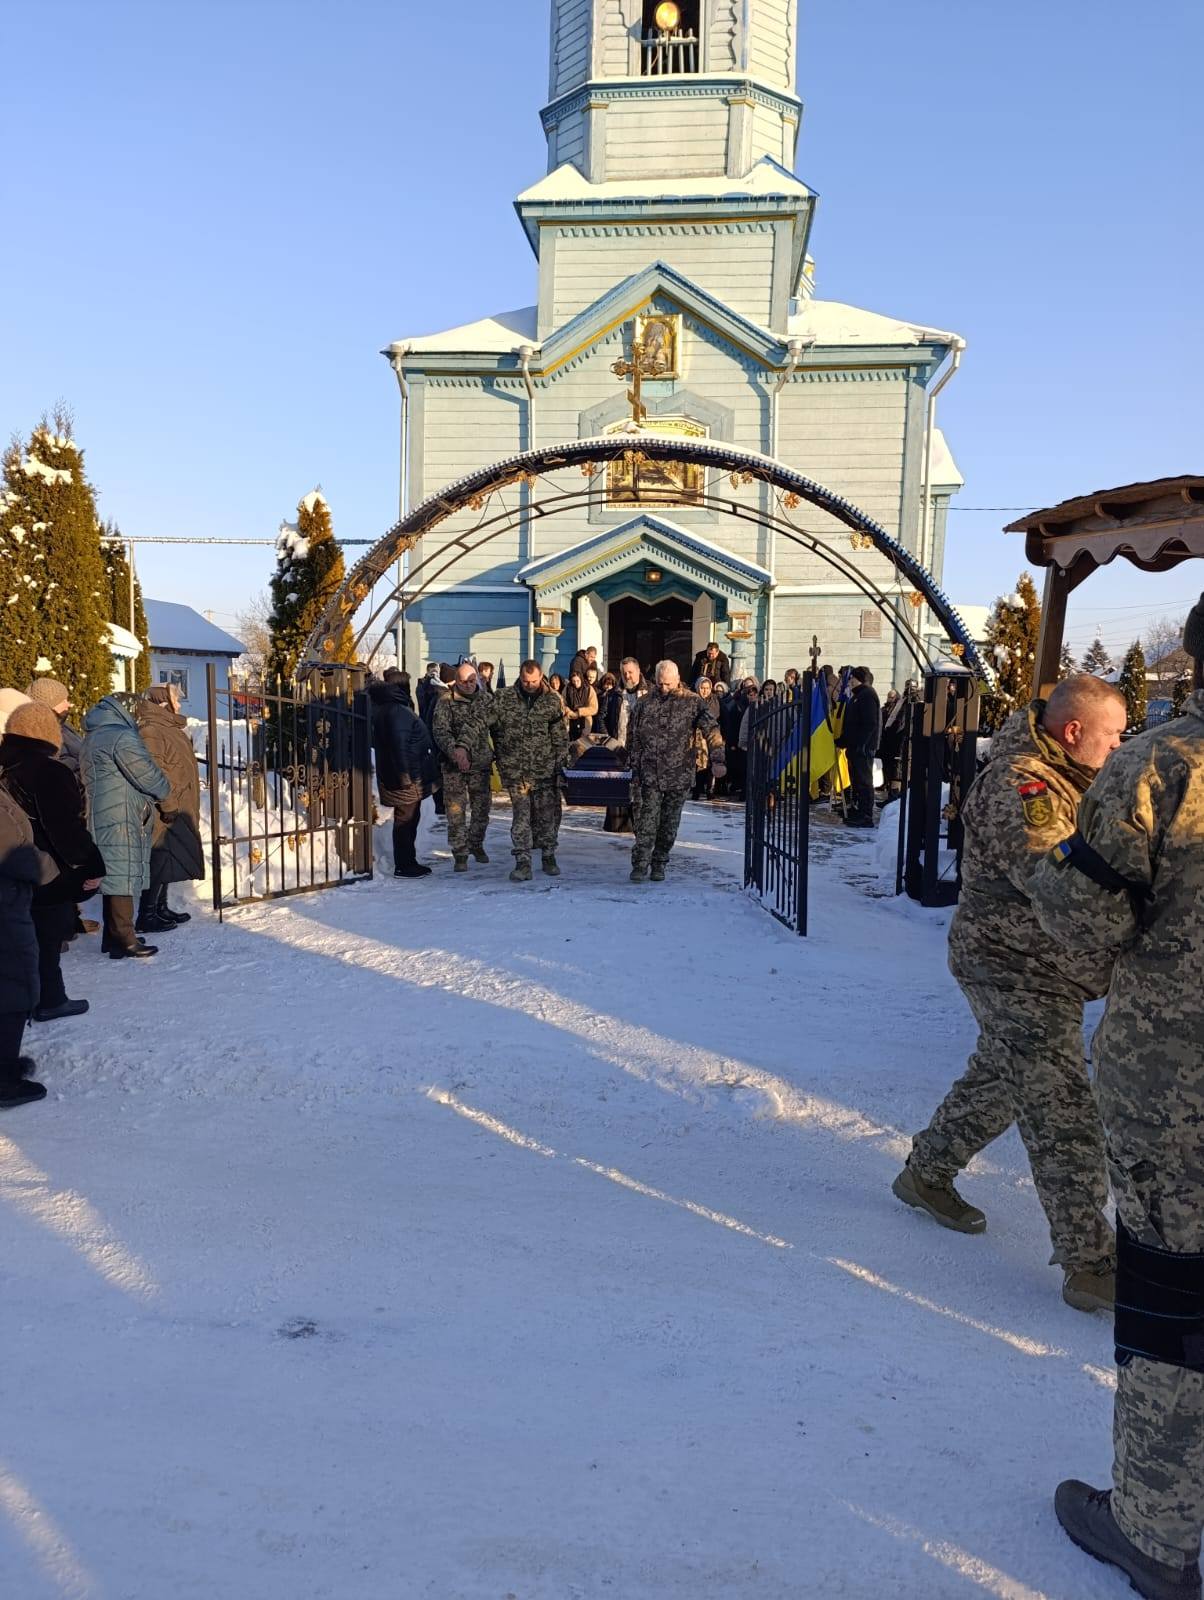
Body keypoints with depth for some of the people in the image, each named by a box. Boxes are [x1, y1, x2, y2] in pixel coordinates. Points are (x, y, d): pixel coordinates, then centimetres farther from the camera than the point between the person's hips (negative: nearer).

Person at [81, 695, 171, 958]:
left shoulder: (93, 737, 18)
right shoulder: (122, 736, -13)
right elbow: (147, 775, -16)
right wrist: (165, 793, 5)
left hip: (102, 818, 10)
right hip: (121, 819, -10)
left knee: (114, 875, 15)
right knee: (124, 874, -7)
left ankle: (114, 936, 22)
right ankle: (124, 939, -6)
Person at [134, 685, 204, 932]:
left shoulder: (168, 728, 19)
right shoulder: (151, 731, -15)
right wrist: (168, 804, -25)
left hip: (178, 810, 10)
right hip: (166, 811, -10)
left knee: (166, 862, 16)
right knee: (159, 861, -8)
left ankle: (160, 909, 25)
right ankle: (147, 916, -4)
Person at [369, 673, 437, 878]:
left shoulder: (386, 708, 16)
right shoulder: (397, 711, -17)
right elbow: (398, 744, -25)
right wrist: (404, 773, -25)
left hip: (410, 777, 10)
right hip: (407, 779, -10)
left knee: (409, 819, 16)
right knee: (406, 820, -4)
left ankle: (408, 862, 24)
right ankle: (403, 866, 1)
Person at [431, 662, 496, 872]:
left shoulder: (486, 700, 5)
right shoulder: (446, 703, -2)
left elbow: (477, 725, -8)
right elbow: (441, 732, -12)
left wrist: (464, 746, -23)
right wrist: (455, 752, -29)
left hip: (480, 764, 3)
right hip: (454, 767, -3)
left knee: (482, 809, 12)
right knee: (456, 811, -4)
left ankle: (476, 845, 32)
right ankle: (460, 854, 4)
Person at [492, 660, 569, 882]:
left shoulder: (552, 701, 3)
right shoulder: (504, 698, 2)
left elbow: (561, 735, 5)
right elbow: (496, 730, 8)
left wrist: (560, 761, -1)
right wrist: (503, 758, 6)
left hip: (545, 769, 1)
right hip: (516, 769, 0)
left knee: (548, 813, 5)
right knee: (521, 815, -2)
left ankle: (548, 856, 21)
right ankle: (522, 862, 2)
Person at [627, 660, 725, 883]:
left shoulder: (693, 703, -1)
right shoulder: (645, 705, 5)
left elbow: (711, 730, -11)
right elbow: (634, 740, 9)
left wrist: (717, 760, -24)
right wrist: (635, 771, 5)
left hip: (679, 774, 0)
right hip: (649, 774, 1)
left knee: (669, 824, 8)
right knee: (647, 820, -5)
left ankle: (659, 863, 21)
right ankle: (640, 865, -1)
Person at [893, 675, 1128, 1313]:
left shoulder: (1066, 775, 11)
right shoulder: (1023, 788, -22)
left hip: (1038, 970, 10)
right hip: (1018, 971, -10)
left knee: (996, 1081, 22)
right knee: (1065, 1114, -6)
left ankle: (926, 1174, 40)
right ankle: (1091, 1265, 3)